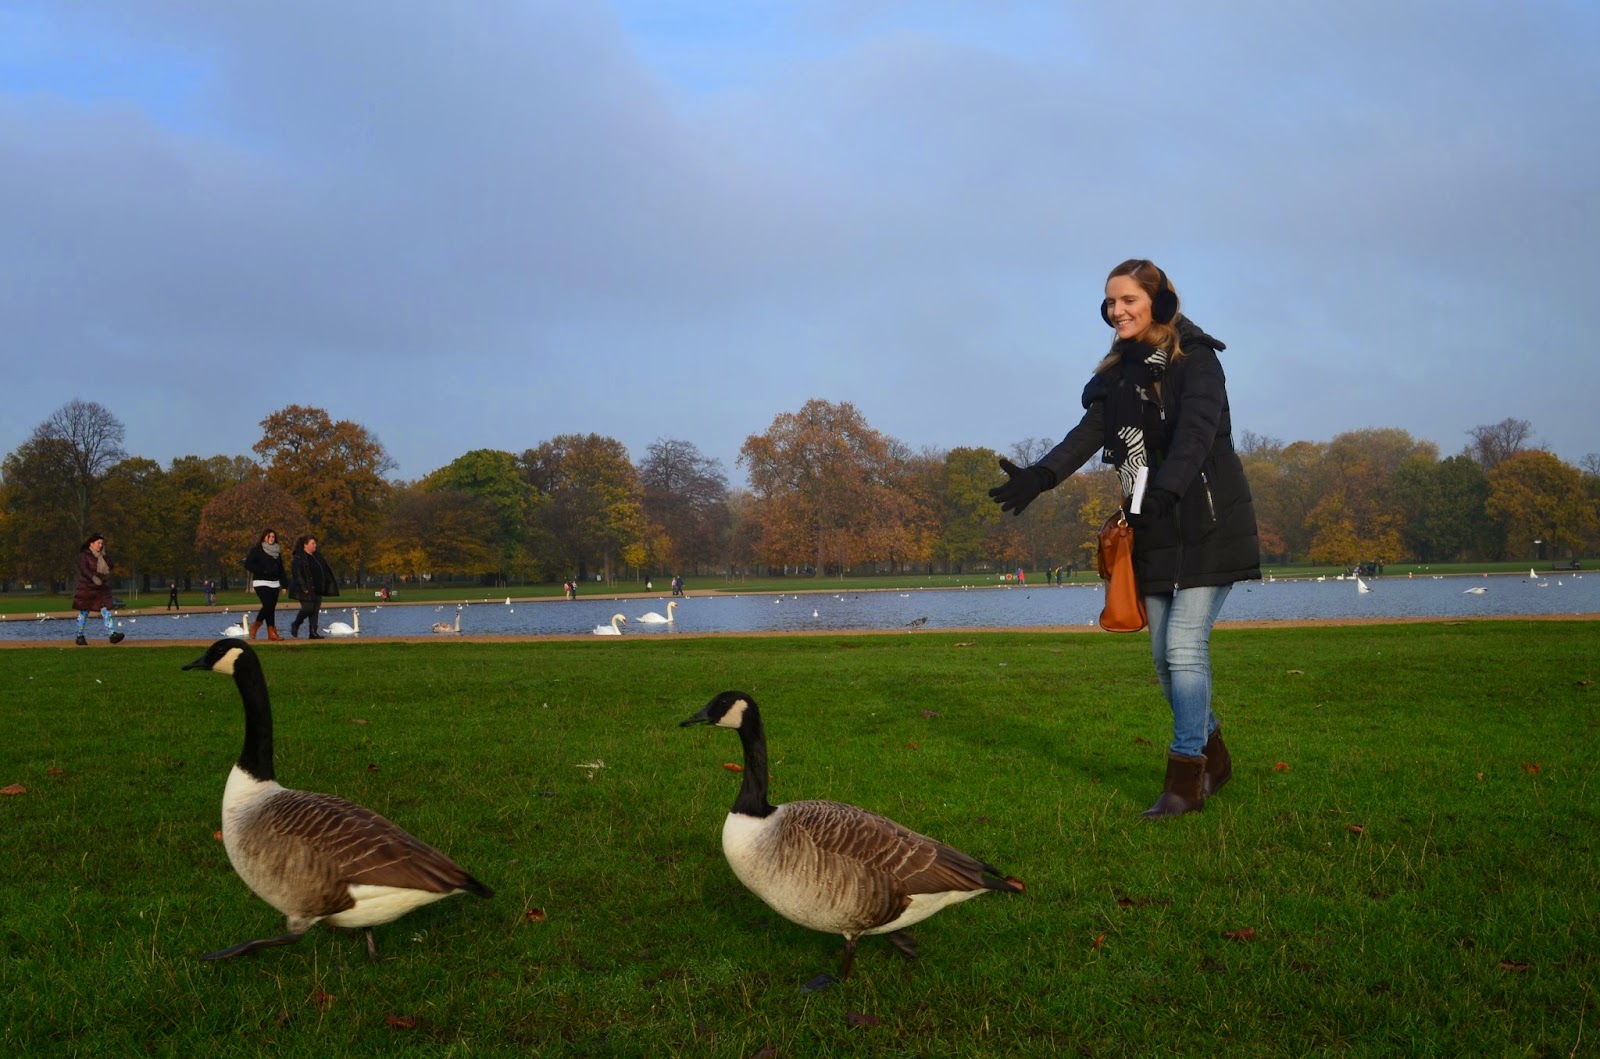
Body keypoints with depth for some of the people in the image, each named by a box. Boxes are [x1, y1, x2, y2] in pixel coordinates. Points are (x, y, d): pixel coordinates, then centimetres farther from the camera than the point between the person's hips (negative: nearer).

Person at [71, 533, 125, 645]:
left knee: (106, 611, -8)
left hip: (102, 588, 5)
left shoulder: (102, 556, 13)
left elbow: (110, 566, 4)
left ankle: (112, 634, -18)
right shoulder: (84, 555, -6)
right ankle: (80, 636, 14)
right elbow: (83, 569, -20)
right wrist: (93, 577, -37)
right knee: (84, 613, 4)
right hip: (87, 588, -5)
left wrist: (104, 555, -3)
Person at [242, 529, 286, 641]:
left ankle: (271, 633, 0)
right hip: (261, 582, -6)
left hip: (274, 583, 6)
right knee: (268, 605, -18)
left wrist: (283, 585, 13)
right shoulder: (257, 550, -2)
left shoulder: (277, 552, 16)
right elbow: (247, 564, -9)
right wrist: (262, 571, -16)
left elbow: (281, 569, 18)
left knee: (272, 607, 2)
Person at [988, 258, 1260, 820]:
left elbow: (1196, 430, -25)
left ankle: (1186, 778, -7)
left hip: (1207, 525, -7)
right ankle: (1212, 757, 27)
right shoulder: (1120, 371, 11)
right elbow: (1089, 431, -3)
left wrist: (1167, 489, -43)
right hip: (1154, 529, 7)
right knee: (1164, 654, 9)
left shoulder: (1194, 359, -9)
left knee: (1184, 646, -13)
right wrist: (1039, 475, -21)